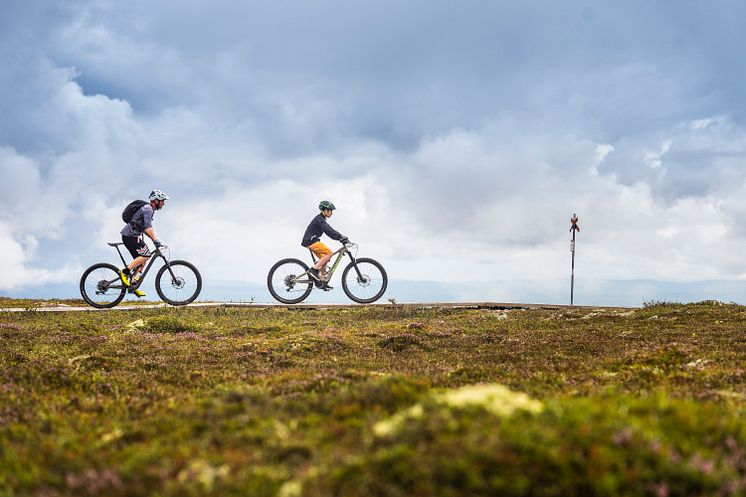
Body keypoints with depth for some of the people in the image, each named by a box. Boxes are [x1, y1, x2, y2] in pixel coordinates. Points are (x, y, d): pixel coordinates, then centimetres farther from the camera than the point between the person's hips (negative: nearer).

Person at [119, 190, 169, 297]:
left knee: (142, 259, 8)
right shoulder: (147, 209, -12)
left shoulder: (149, 209, 20)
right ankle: (125, 272, -14)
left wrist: (155, 240, 20)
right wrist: (155, 240, -35)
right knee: (145, 255, -17)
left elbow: (144, 228, 26)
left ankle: (133, 285, 6)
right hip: (131, 236, -10)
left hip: (132, 236, 10)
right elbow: (148, 227, -27)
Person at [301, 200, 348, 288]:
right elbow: (329, 231, -26)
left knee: (325, 259, 7)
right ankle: (313, 270, -16)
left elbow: (330, 231, 18)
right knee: (329, 253, -15)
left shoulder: (321, 219, 17)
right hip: (311, 241, -10)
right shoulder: (319, 219, -15)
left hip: (312, 241, 10)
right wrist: (341, 238, -29)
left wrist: (341, 237, 8)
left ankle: (321, 281, 6)